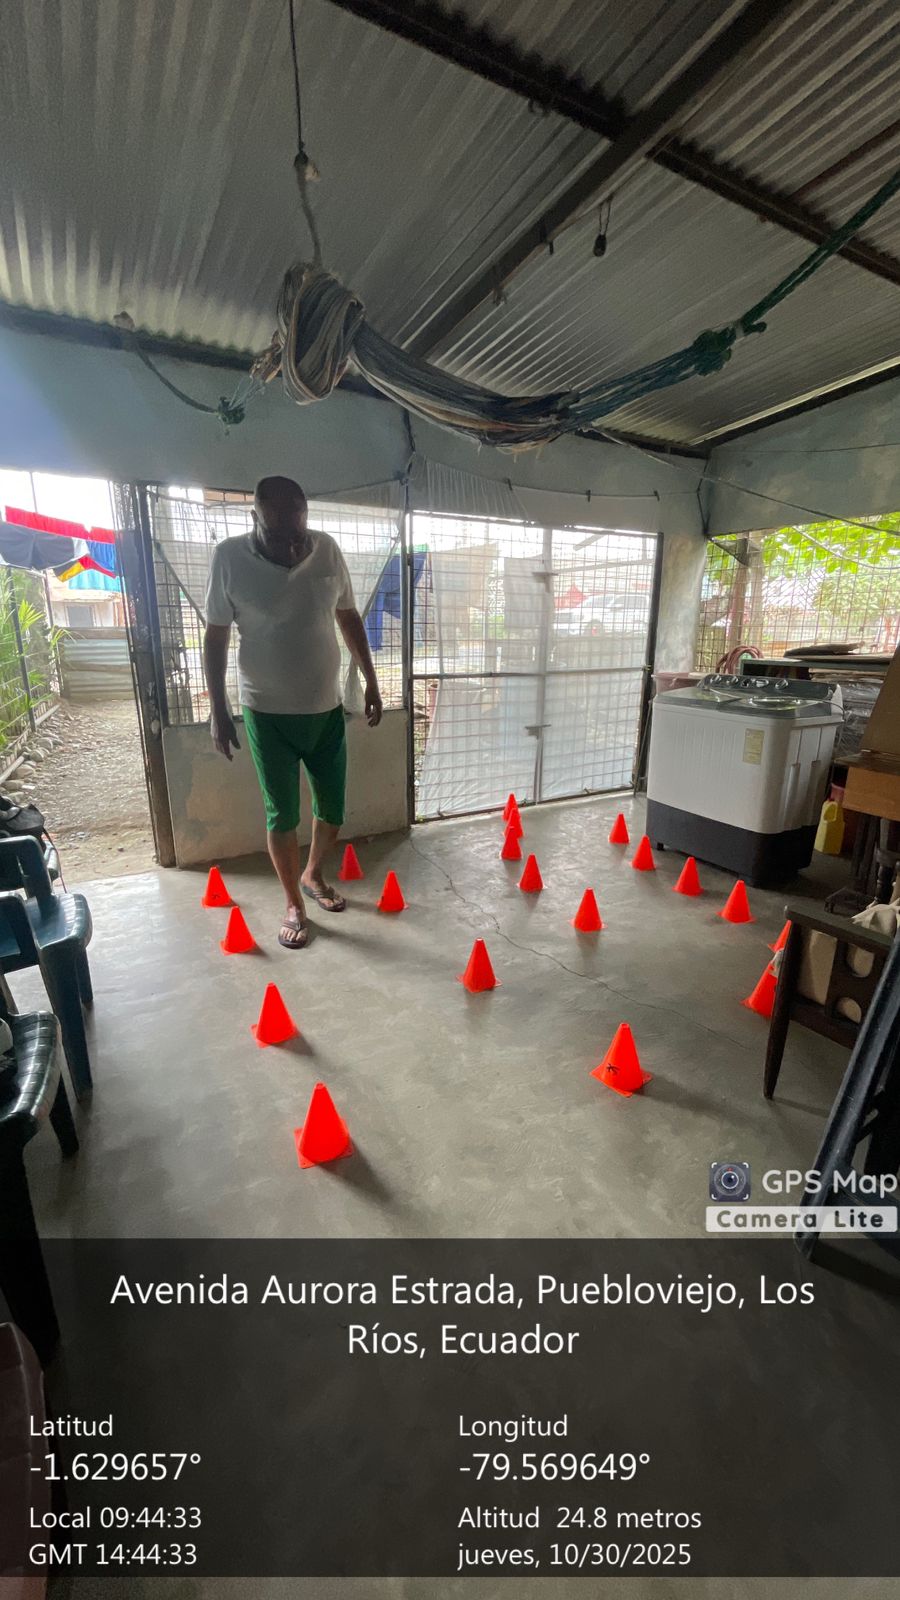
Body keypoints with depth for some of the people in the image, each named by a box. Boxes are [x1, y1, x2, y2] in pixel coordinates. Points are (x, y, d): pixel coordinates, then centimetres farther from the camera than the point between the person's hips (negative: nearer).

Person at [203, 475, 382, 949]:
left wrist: (371, 681, 8)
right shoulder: (229, 557, -11)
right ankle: (293, 904, 24)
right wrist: (218, 709, -6)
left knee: (332, 808, 11)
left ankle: (313, 874, 39)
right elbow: (216, 635, -4)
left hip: (327, 708, 3)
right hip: (267, 714, -3)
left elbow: (348, 618, 8)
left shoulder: (328, 550, -4)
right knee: (282, 814, 5)